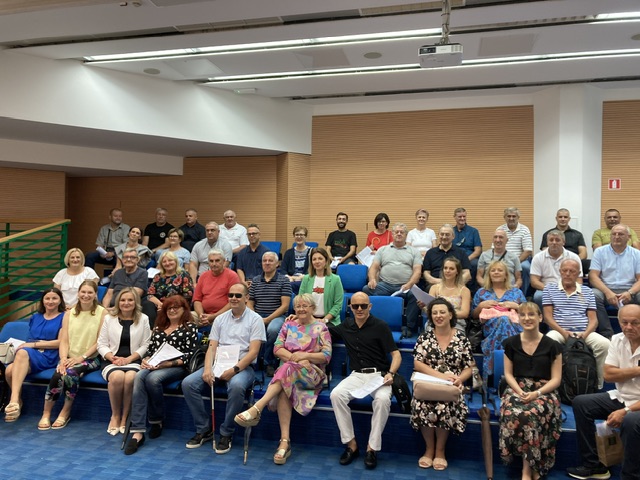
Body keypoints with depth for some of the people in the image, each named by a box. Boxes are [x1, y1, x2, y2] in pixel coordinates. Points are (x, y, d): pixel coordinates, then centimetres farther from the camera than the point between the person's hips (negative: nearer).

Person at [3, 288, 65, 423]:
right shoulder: (35, 317, 27)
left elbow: (61, 342, -1)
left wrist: (34, 344, -6)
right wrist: (25, 344, 6)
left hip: (49, 356, -5)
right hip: (30, 353, 5)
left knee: (23, 352, -39)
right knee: (9, 370, -31)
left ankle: (14, 400, -47)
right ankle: (17, 402, -8)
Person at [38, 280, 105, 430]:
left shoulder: (102, 313, -3)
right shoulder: (69, 313, 9)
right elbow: (64, 340, 2)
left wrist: (81, 357, -16)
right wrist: (63, 358, -16)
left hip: (91, 358, -3)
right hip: (70, 357, 3)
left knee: (71, 372, -31)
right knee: (58, 374, -27)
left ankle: (65, 412, -11)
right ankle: (46, 413, -13)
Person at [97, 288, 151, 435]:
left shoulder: (143, 319, 7)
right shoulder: (109, 318, 10)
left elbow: (145, 345, 2)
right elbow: (102, 344, 7)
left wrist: (129, 359, -12)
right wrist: (113, 358, -11)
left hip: (133, 361, -1)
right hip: (112, 361, 1)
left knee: (130, 378, -35)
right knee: (117, 377, -34)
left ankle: (125, 417, -15)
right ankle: (115, 416, -12)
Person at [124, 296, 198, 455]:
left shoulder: (189, 329, 8)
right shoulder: (158, 327, 26)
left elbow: (189, 355, -2)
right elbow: (150, 349, 21)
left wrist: (170, 363, -16)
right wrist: (145, 360, -1)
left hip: (176, 367, -4)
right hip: (153, 365, 4)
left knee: (152, 378, -36)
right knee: (139, 377, -31)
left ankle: (157, 421, -11)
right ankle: (138, 432, -38)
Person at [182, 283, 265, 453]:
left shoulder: (255, 319, 1)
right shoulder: (220, 319, 15)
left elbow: (253, 351, -7)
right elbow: (212, 347, 8)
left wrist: (234, 369, -20)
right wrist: (207, 368, -11)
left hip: (243, 366, -5)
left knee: (236, 386, -38)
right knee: (188, 383, -18)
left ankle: (226, 434, -18)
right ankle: (204, 429, -3)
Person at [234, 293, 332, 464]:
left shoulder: (321, 328, 7)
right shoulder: (289, 325, 17)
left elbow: (326, 356, 0)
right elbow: (277, 348, 7)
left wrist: (305, 356, -14)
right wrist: (293, 357, -11)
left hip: (312, 373, -2)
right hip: (287, 371, 3)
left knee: (287, 368, -36)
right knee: (284, 389, -33)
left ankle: (256, 409, -45)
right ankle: (285, 440, -38)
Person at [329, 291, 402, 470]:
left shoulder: (380, 326, -2)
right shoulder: (346, 325, 11)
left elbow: (396, 355, -4)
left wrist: (390, 373, -22)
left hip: (378, 375, -3)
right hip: (356, 375, 3)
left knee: (383, 399, -36)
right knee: (336, 395, -27)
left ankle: (372, 447, -19)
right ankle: (351, 444, -16)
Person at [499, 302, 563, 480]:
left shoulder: (552, 345, 5)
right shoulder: (511, 343, 11)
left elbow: (556, 379, 2)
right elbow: (508, 374, 9)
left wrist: (537, 393, -15)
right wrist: (519, 391, -11)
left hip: (544, 392, -1)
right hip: (517, 389, 2)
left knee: (532, 415, -36)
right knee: (513, 414, -34)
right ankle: (531, 465, -17)